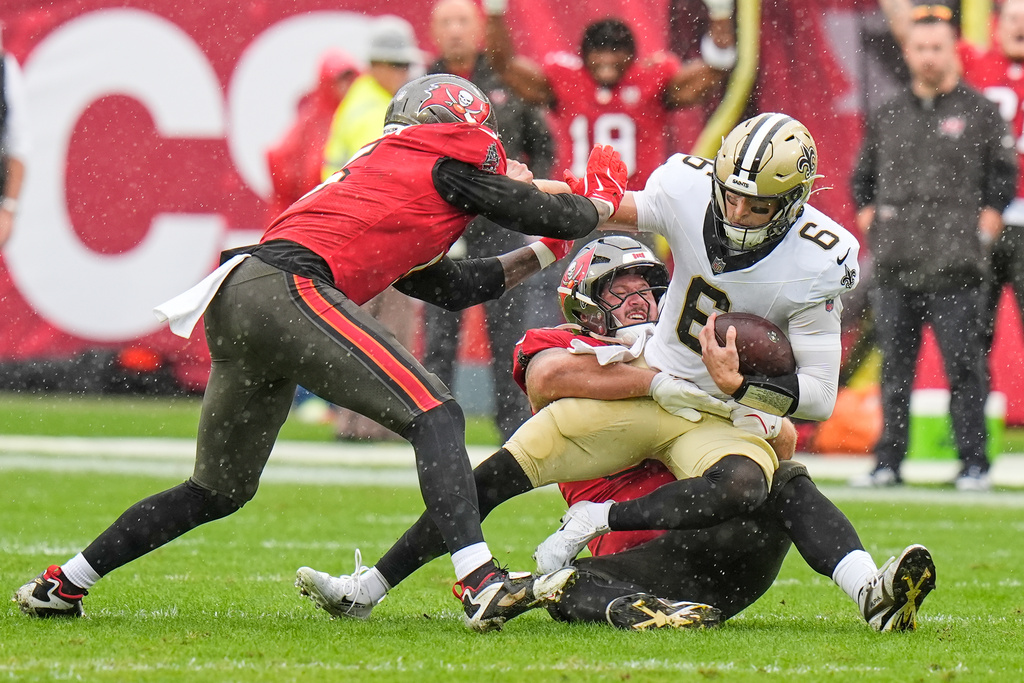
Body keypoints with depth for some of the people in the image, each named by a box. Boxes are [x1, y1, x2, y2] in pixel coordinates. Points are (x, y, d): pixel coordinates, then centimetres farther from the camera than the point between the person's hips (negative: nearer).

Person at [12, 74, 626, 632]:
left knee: (220, 489, 21)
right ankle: (483, 584, -27)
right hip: (287, 288, -9)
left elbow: (449, 286, 36)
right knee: (434, 415, -12)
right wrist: (602, 204, 29)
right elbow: (549, 217, 9)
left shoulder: (385, 163, 32)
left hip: (233, 305, 9)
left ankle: (61, 586, 26)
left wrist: (541, 254, 40)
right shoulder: (449, 153, 8)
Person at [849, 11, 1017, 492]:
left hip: (954, 268, -4)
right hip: (894, 267, 4)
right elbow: (863, 176, 25)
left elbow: (1004, 175, 6)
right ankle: (888, 461, 11)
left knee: (963, 366, -7)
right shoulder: (887, 117, 16)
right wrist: (868, 217, 11)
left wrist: (984, 226, -3)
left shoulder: (980, 113, 5)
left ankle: (974, 464, -3)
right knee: (894, 367, 6)